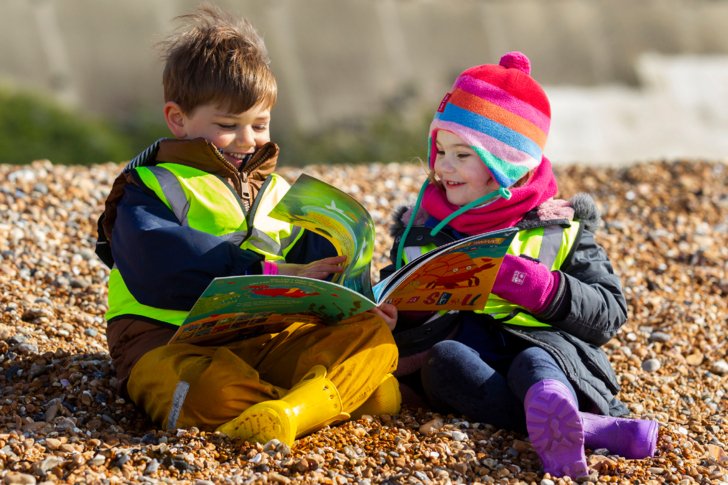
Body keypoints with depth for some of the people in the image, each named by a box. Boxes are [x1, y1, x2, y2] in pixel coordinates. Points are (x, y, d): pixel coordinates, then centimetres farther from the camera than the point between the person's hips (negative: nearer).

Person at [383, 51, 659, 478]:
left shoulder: (558, 227, 9)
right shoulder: (419, 228, 17)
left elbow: (610, 313, 4)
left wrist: (544, 290, -14)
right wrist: (409, 308, -6)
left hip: (543, 344, -2)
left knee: (535, 364, -36)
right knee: (444, 358, -33)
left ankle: (553, 420, -73)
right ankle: (590, 427, -51)